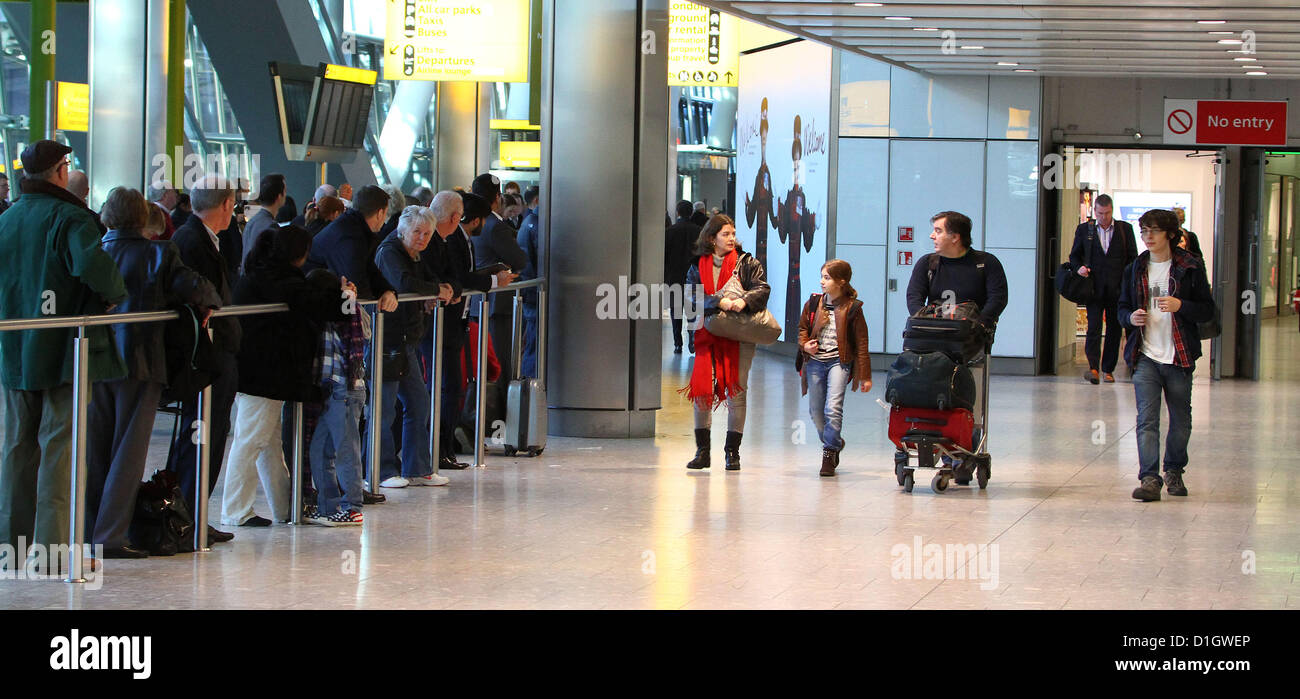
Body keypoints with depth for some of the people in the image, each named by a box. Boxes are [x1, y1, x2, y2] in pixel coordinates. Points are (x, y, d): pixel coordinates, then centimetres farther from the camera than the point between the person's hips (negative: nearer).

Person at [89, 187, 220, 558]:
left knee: (96, 453, 14)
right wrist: (210, 302, 4)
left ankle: (90, 532, 18)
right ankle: (110, 537, -5)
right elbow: (193, 289, -15)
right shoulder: (158, 253, -6)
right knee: (128, 452, 0)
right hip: (138, 363, -4)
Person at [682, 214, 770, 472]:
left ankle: (732, 451, 8)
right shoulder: (697, 267, 8)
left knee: (736, 392, -1)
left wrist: (744, 301, -25)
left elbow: (763, 287, -6)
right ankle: (702, 451, 7)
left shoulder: (746, 263, 5)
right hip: (708, 335, 1)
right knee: (702, 390, -3)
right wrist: (720, 302, -21)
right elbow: (691, 295, -6)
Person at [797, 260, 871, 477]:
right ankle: (834, 443, 33)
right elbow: (803, 327, 18)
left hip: (839, 361, -4)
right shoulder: (813, 303, 6)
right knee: (816, 411, 8)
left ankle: (829, 452, -8)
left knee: (833, 408, -18)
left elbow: (861, 343, -1)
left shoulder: (851, 308, -4)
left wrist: (865, 376, -2)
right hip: (815, 361, 4)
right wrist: (805, 345, -6)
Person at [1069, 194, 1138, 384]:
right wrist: (1079, 267, -7)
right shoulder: (1084, 229, 8)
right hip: (1094, 287, -1)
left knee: (1114, 329, 5)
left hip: (1118, 288, 1)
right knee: (1094, 327, -12)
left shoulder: (1125, 229, 6)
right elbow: (1074, 255, 14)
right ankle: (1093, 367, -19)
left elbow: (1133, 258, 8)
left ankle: (1108, 369, 13)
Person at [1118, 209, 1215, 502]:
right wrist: (1131, 317, -7)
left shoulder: (1190, 267, 0)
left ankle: (1174, 472, 27)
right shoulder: (1135, 269, 10)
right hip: (1145, 357, 1)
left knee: (1180, 420, 9)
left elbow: (1208, 310, 0)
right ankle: (1149, 478, -14)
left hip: (1179, 357, -1)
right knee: (1146, 419, -10)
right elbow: (1122, 308, 17)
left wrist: (1180, 306, -18)